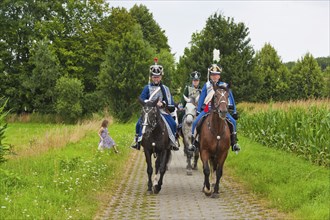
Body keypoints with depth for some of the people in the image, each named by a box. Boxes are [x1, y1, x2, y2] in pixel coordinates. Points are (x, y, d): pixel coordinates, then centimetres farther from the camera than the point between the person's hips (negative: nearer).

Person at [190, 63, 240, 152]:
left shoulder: (224, 86, 5)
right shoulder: (207, 85, 7)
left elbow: (230, 98, 10)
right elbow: (201, 99, 12)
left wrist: (234, 112, 8)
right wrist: (198, 111, 8)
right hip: (207, 109, 1)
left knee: (232, 122, -21)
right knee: (195, 122, -17)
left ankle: (234, 142, -8)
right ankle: (194, 142, -1)